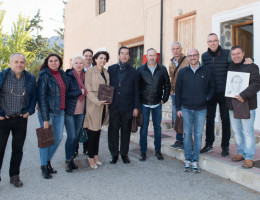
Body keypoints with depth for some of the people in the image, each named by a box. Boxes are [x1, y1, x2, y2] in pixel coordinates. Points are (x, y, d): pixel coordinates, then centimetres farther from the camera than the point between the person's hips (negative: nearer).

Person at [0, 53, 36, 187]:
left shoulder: (30, 79, 3)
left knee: (18, 149, 10)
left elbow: (34, 96, 13)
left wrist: (29, 111, 2)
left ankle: (14, 176, 25)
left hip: (21, 119, 2)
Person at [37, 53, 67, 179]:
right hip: (48, 111, -6)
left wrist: (64, 109, 7)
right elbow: (41, 97, -13)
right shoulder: (44, 76, -9)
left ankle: (48, 161, 30)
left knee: (58, 138, 11)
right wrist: (45, 119, -17)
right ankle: (44, 167, 17)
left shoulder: (62, 74, 10)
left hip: (60, 112, 6)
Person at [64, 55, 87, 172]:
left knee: (76, 136, 11)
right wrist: (80, 92, -15)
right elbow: (64, 93, -15)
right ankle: (68, 161, 12)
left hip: (81, 111, 5)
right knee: (71, 136, -5)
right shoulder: (69, 76, -9)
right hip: (69, 111, -5)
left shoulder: (85, 76, 7)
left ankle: (71, 159, 24)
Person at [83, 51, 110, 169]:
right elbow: (88, 91, -12)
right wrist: (98, 101, -22)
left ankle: (96, 155, 24)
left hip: (103, 106, 6)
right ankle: (91, 157, 14)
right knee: (92, 132, 0)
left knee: (98, 131, 13)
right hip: (93, 106, -6)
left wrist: (108, 100, 2)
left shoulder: (106, 73, 13)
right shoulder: (90, 72, -6)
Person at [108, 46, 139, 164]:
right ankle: (114, 154, 20)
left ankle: (124, 153, 23)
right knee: (113, 130, 5)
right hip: (114, 106, 0)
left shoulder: (133, 72, 6)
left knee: (126, 131, 8)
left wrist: (136, 107, 0)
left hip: (128, 107, 0)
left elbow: (136, 91, 5)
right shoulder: (111, 69, 7)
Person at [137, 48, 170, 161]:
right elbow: (136, 86, 2)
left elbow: (167, 85, 8)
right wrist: (138, 101, -2)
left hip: (157, 104, 1)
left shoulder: (162, 69, 3)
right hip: (144, 104, -1)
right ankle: (143, 152, 16)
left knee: (158, 128, 9)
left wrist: (164, 99, 2)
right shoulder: (140, 69, 0)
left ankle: (158, 151, 22)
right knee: (144, 128, 5)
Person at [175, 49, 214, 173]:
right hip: (186, 109, 1)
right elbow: (177, 90, 6)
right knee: (187, 135, 7)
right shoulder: (183, 72, 5)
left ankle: (195, 160, 16)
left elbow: (212, 87, 10)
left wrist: (207, 98, -7)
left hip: (201, 109, 0)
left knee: (198, 135, 5)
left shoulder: (207, 71, 3)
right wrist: (178, 108, 2)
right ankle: (188, 160, 18)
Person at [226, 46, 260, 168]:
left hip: (247, 105, -6)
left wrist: (243, 95, -24)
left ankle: (249, 157, 7)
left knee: (247, 132, -2)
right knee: (237, 131, 13)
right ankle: (241, 153, 27)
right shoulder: (230, 67, 13)